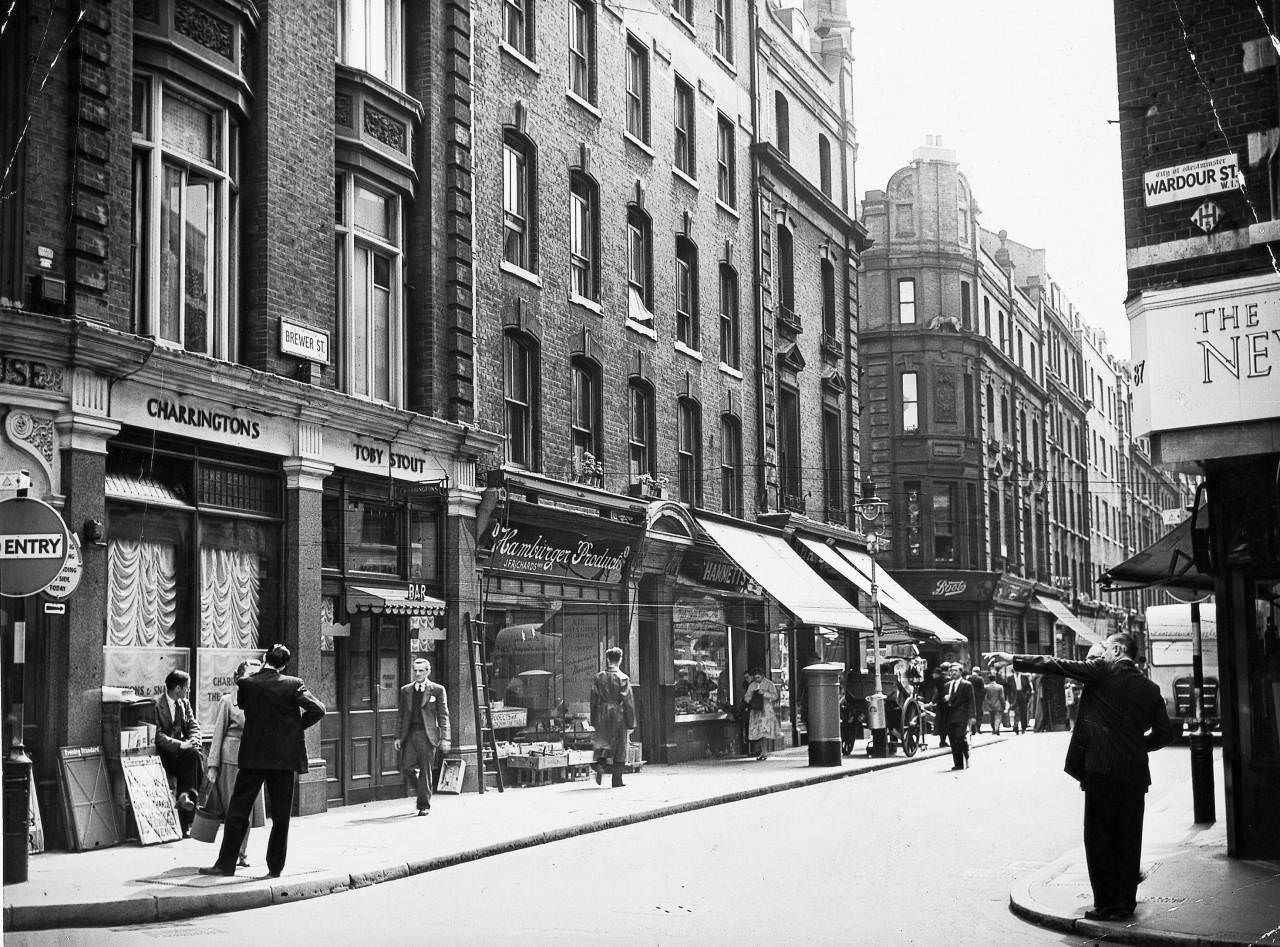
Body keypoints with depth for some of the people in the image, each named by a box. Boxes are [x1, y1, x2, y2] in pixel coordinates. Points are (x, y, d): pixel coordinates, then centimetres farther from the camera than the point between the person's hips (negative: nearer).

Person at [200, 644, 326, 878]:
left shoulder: (246, 683, -5)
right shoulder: (293, 684, -6)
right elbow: (318, 709, -10)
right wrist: (297, 725, 4)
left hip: (253, 756, 0)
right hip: (285, 756, 0)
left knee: (238, 810, 6)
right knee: (281, 815, 8)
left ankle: (226, 863, 5)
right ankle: (275, 866, 10)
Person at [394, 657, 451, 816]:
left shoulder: (437, 690, 3)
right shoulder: (405, 690, 14)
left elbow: (443, 716, 2)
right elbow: (402, 715, 17)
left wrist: (445, 738, -4)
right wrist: (398, 736, 10)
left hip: (427, 734, -3)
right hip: (409, 733, 3)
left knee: (425, 770, -2)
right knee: (406, 767, -7)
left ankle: (424, 805, 8)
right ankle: (420, 791, 21)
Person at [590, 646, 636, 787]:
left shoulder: (598, 677, 1)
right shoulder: (623, 678, -7)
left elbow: (593, 700, 3)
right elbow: (629, 702, -7)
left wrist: (593, 722, 9)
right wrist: (630, 723, -2)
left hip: (602, 716, 2)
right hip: (618, 715, -2)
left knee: (603, 744, 16)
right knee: (619, 749, 7)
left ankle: (599, 764, -12)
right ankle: (617, 780, 8)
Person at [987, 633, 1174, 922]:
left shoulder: (1103, 671, -3)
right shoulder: (1150, 689, 11)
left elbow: (1057, 666, -4)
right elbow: (1164, 732, 10)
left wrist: (1012, 659, 0)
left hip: (1102, 770, -5)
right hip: (1135, 773, 5)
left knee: (1099, 836, 2)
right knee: (1128, 838, 12)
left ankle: (1107, 904, 2)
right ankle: (1127, 901, 18)